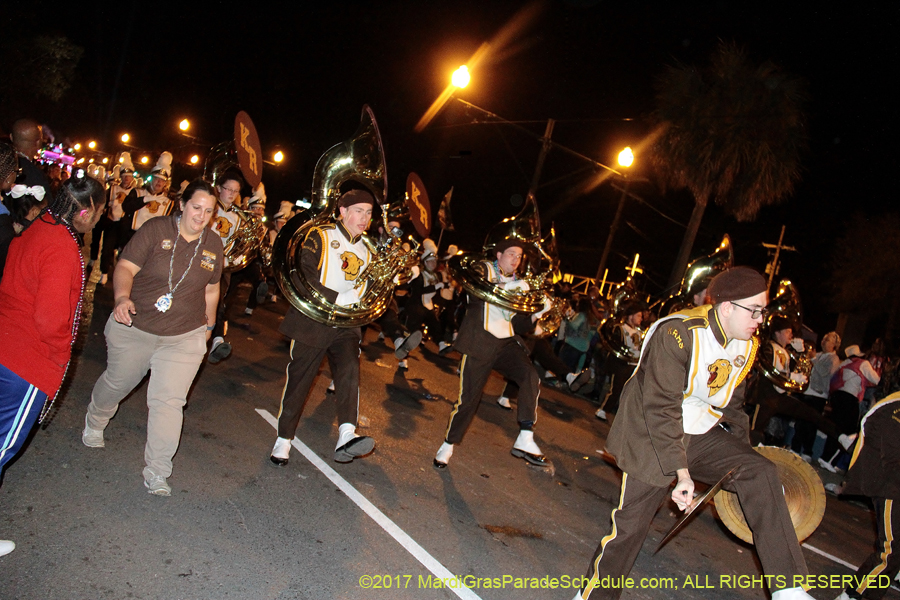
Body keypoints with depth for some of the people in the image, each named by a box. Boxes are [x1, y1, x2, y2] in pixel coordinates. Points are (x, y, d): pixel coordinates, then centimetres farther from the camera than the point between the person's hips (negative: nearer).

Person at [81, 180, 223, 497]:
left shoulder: (213, 244, 1)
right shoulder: (156, 229, -9)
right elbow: (126, 267, -13)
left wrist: (209, 326, 18)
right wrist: (122, 297, -32)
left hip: (184, 338, 1)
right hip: (134, 329, 0)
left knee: (169, 400, -7)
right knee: (117, 383, 21)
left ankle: (156, 472, 5)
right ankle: (94, 423, 55)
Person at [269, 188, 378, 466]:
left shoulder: (367, 249, 14)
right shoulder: (320, 237, -2)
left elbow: (368, 288, 21)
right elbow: (303, 277, -14)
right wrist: (338, 298, -22)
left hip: (347, 325, 3)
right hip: (313, 321, -3)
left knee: (350, 368, -22)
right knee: (299, 379, 5)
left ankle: (346, 436, -36)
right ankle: (284, 439, 23)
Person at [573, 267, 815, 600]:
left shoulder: (747, 345, 1)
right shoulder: (678, 334, -25)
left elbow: (732, 404, 15)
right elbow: (661, 408, -27)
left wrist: (741, 454, 14)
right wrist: (680, 470, -27)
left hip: (703, 434, 7)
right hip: (655, 435, -6)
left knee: (761, 473, -14)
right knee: (632, 522, -2)